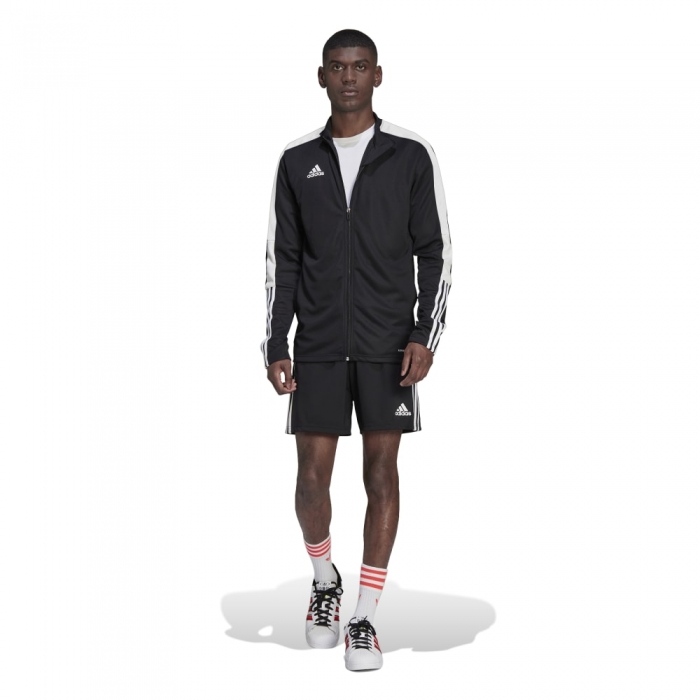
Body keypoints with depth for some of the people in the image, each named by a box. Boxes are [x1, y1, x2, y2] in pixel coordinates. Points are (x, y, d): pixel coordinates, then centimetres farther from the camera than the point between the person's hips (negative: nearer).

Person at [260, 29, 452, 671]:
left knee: (381, 474, 0)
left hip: (388, 345, -1)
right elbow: (282, 261, 8)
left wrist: (424, 336, -10)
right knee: (312, 478, 0)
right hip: (319, 348, 2)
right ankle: (325, 581, 29)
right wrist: (275, 346, 1)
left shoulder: (412, 156, 1)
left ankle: (363, 620, 10)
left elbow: (435, 252, 1)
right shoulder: (297, 162, 7)